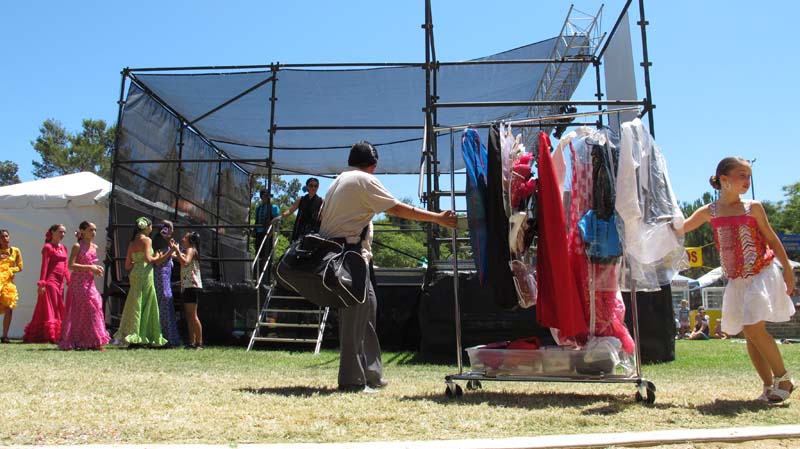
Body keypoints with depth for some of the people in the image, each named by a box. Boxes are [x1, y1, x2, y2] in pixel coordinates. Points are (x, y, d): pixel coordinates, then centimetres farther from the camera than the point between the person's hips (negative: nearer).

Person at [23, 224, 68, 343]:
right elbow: (44, 266, -11)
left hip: (60, 283, 7)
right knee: (49, 309, -4)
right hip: (50, 281, -7)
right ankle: (51, 335, -3)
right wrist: (41, 283, -17)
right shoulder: (48, 247, -4)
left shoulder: (64, 248, 16)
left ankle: (58, 335, 13)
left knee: (59, 310, 8)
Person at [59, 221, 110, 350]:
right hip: (78, 282, -7)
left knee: (95, 307, 2)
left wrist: (96, 269, 5)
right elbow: (71, 265, -16)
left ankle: (93, 342, 6)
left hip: (90, 282, 7)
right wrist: (89, 267, -18)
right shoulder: (77, 246, -7)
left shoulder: (94, 247, 13)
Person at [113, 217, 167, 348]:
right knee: (146, 306, -1)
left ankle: (132, 338, 8)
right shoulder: (147, 240, -6)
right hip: (145, 274, -7)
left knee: (135, 305, 8)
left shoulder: (132, 242, 14)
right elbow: (148, 258, -18)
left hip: (134, 274, 7)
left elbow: (127, 265, 13)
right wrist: (156, 258, 0)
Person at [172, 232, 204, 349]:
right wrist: (175, 250, 20)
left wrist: (177, 251, -18)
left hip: (192, 286, -10)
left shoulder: (191, 250, -8)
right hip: (186, 287, 10)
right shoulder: (188, 251, 23)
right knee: (189, 316, 10)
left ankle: (199, 342, -11)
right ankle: (192, 342, 13)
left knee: (193, 316, -11)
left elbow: (185, 262, -24)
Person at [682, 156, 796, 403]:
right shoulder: (710, 212, 3)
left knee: (753, 327, -14)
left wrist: (788, 270, 3)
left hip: (762, 274, -3)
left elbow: (772, 240, 5)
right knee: (749, 334, 5)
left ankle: (783, 377, 4)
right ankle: (769, 385, 16)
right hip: (737, 281, 3)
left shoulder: (753, 208, -1)